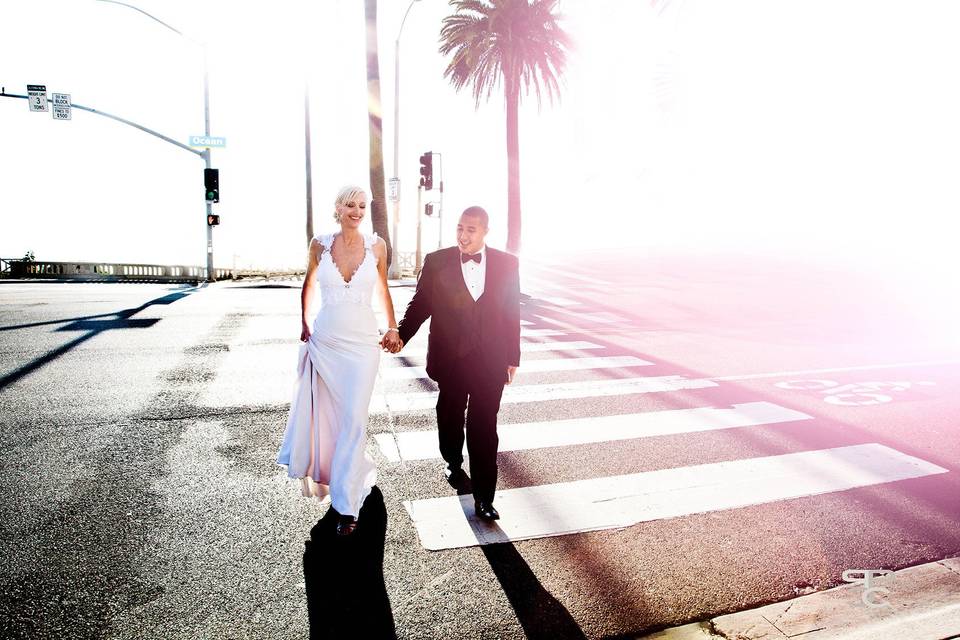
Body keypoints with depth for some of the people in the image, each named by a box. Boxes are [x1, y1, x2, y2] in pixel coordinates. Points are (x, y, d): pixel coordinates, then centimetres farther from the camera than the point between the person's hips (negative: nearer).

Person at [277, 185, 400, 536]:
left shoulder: (376, 245, -3)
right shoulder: (320, 244, -1)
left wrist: (392, 327, 12)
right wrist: (304, 325, 14)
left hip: (362, 343, -2)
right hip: (323, 341, 2)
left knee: (354, 421, -4)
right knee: (325, 416, 15)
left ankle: (346, 505, 8)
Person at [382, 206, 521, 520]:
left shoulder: (507, 264, -1)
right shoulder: (436, 262, -3)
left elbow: (512, 313, 3)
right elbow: (420, 304, -1)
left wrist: (512, 358, 5)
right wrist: (401, 334, -18)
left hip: (490, 361, -1)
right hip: (450, 359, 1)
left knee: (484, 428, 0)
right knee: (450, 419, 19)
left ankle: (484, 498, 10)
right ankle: (453, 464, 47)